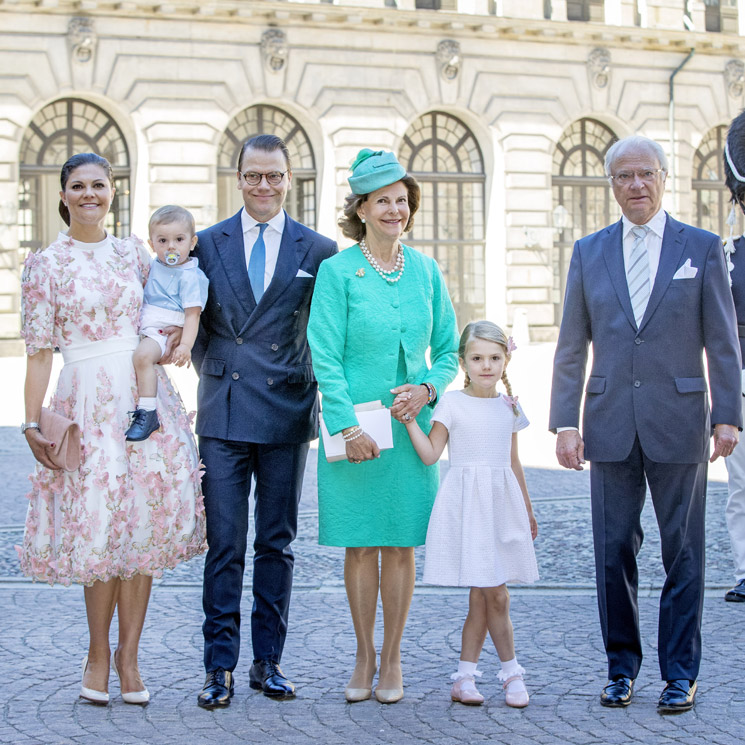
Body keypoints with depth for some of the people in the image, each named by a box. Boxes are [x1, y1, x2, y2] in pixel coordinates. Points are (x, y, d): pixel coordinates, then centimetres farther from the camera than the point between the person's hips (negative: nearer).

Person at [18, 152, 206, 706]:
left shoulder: (133, 252, 11)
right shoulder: (46, 264, 1)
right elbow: (39, 351, 0)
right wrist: (32, 423, -5)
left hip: (147, 397, 3)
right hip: (88, 404, -3)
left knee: (144, 524, 1)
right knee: (100, 527, -4)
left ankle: (128, 655, 11)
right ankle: (99, 653, 15)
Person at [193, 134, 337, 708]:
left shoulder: (319, 250, 4)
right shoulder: (208, 243, 7)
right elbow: (195, 323, 12)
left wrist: (318, 390, -2)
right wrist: (216, 372, 0)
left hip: (288, 414, 0)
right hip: (224, 414, 0)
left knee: (277, 543, 8)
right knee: (224, 545, 0)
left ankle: (268, 661, 17)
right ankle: (221, 667, 5)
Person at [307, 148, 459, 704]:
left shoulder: (425, 271, 8)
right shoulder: (337, 271, -3)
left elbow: (449, 349, 12)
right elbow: (326, 358, -6)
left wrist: (427, 389, -7)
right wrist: (350, 426, -14)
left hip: (411, 426, 3)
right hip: (353, 427, -2)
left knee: (401, 546, 5)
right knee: (360, 546, 4)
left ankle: (392, 658, 16)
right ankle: (365, 657, 17)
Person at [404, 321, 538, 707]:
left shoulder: (509, 407, 10)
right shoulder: (452, 403, -3)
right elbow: (430, 454, -7)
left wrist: (527, 510, 21)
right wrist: (409, 419, -18)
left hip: (502, 504, 5)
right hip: (467, 504, -4)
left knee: (482, 594, 4)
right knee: (494, 593, -6)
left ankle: (464, 678, 11)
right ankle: (511, 673, 7)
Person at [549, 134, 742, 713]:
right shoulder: (589, 252, 8)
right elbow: (572, 347, 8)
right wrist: (566, 423, 0)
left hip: (678, 425, -2)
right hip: (611, 425, 2)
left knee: (682, 552, 4)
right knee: (614, 552, 6)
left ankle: (680, 672, 14)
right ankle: (622, 666, 19)